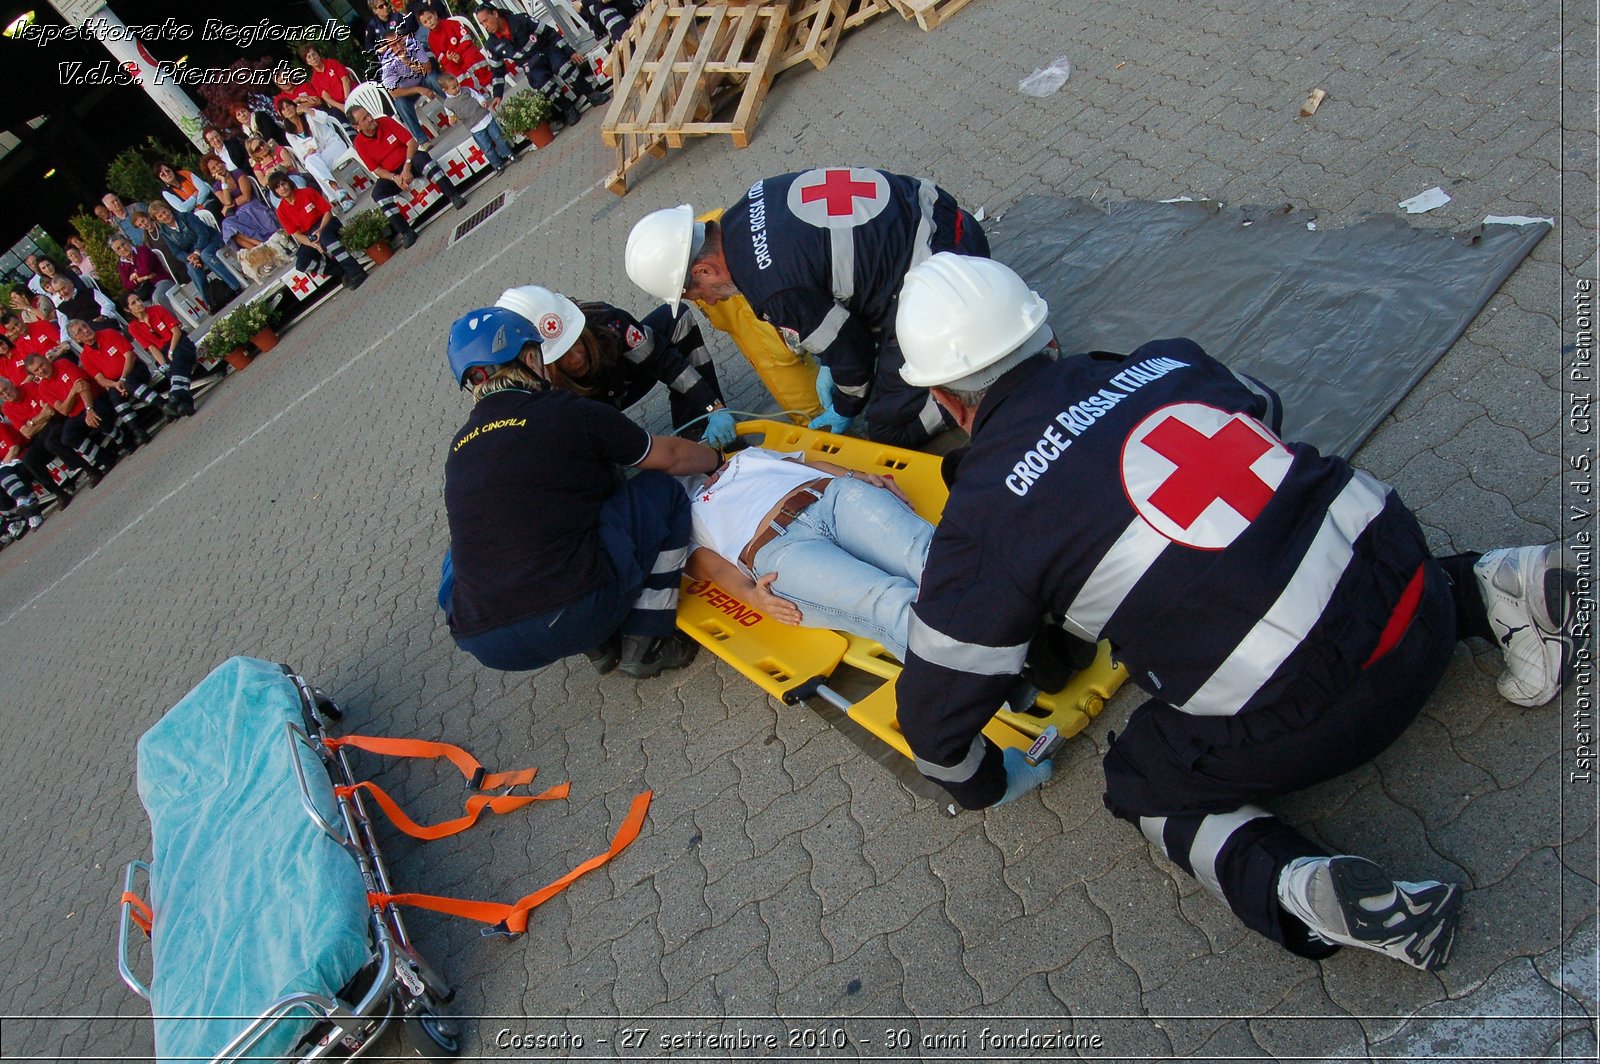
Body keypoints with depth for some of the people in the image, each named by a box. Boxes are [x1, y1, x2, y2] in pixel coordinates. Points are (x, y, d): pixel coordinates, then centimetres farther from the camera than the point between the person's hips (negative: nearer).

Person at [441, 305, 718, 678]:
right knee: (661, 492, 12)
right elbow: (669, 456, 13)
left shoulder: (460, 450, 16)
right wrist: (717, 457, 34)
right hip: (576, 614, -5)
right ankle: (644, 644, 12)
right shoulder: (571, 414, 0)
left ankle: (598, 645, 23)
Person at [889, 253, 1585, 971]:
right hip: (1414, 588, 7)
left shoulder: (984, 515, -7)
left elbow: (934, 704, 0)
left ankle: (1303, 893, -5)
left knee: (1146, 784, 19)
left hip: (1301, 719, -6)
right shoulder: (1163, 360, 8)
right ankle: (1495, 591, 17)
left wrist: (984, 785, 21)